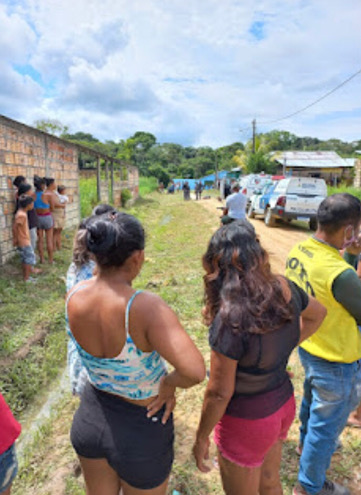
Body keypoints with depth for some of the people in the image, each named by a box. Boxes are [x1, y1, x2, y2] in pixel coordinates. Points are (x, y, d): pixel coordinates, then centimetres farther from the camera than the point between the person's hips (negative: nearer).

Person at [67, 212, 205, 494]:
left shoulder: (74, 297, -17)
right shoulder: (145, 308, -34)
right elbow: (194, 371, -39)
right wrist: (170, 383, -21)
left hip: (90, 418, 5)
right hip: (141, 429, -4)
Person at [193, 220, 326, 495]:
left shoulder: (230, 320, -35)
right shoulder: (285, 288, -14)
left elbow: (219, 393, -25)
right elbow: (317, 313, 8)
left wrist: (201, 438, -8)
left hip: (247, 419, -6)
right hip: (284, 404, 6)